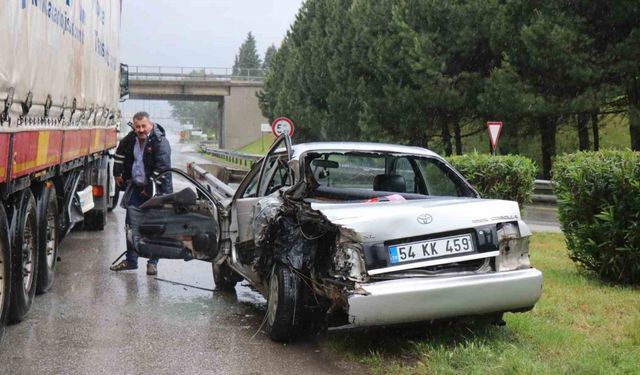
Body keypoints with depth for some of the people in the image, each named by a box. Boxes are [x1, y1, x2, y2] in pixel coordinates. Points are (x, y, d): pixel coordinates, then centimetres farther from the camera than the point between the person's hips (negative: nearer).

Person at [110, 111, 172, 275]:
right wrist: (118, 174, 22)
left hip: (153, 190, -6)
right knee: (131, 224, 10)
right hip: (136, 187, 6)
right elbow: (120, 153, 22)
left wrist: (150, 190, -20)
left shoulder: (160, 142, -19)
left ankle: (153, 262, 10)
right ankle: (131, 260, 21)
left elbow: (162, 168, -22)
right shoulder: (131, 139, 1)